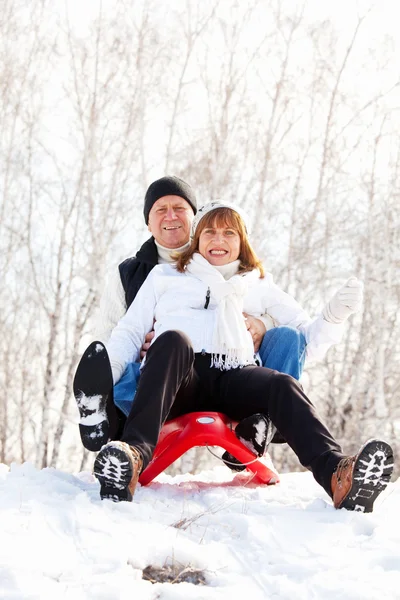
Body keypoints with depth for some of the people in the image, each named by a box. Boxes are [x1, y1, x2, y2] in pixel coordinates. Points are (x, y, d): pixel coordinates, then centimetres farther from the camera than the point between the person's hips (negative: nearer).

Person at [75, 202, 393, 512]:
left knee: (282, 384, -32)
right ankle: (135, 453, -55)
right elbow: (129, 332, 20)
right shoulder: (164, 276, 29)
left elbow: (303, 336, 25)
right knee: (172, 339, -36)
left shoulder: (258, 284, 31)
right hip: (179, 382, -1)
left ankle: (337, 473, -58)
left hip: (234, 380, 2)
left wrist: (333, 315, 4)